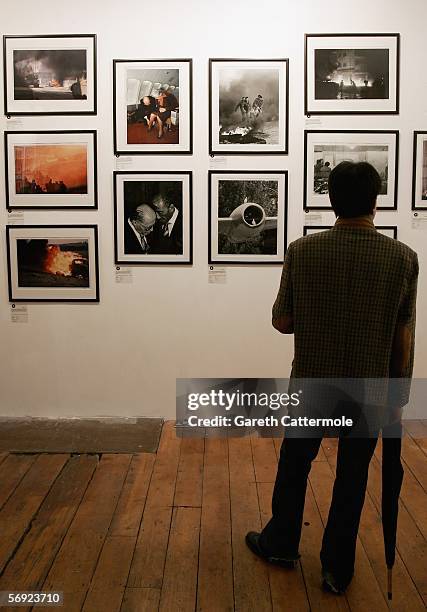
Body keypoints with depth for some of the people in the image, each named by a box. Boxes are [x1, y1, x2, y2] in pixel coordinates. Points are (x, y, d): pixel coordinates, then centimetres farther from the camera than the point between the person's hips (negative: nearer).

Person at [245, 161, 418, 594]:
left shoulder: (301, 252, -12)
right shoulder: (403, 258, -10)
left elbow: (281, 322, -5)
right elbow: (404, 339, -5)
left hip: (311, 386, 0)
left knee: (294, 467, 21)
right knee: (351, 479, 17)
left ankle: (280, 543, 40)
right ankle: (337, 569, 31)